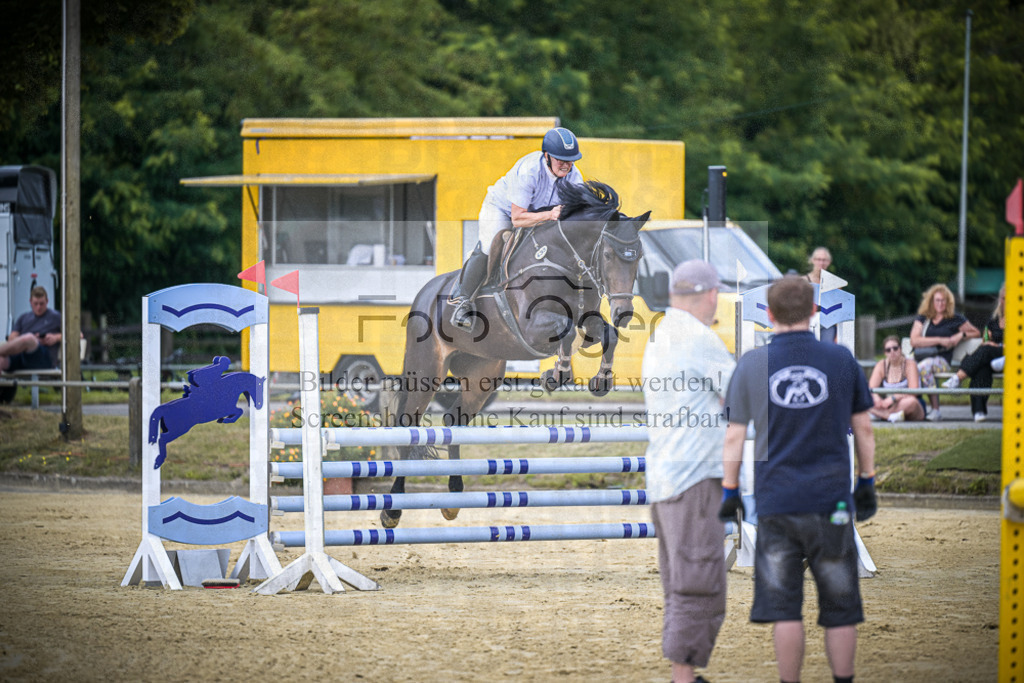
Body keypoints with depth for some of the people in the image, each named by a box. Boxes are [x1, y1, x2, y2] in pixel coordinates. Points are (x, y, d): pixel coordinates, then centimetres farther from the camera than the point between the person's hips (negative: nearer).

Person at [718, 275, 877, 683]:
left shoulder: (751, 365, -2)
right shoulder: (842, 360, -1)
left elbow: (734, 438, 2)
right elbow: (863, 428, 6)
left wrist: (729, 492, 12)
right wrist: (867, 484, 17)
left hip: (776, 502, 0)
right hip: (832, 502, 0)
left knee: (784, 610, 3)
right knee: (840, 610, 8)